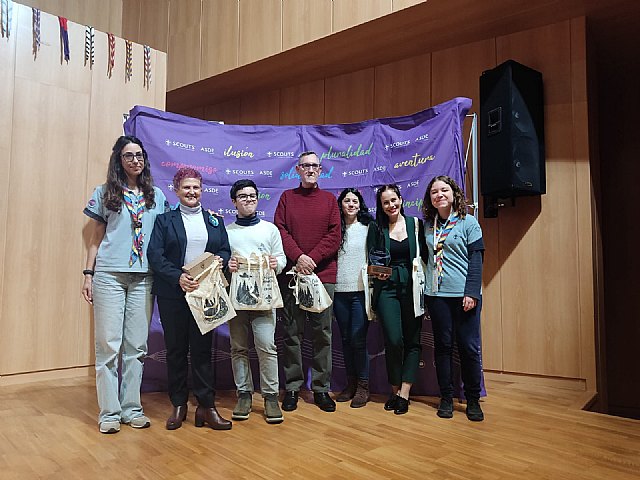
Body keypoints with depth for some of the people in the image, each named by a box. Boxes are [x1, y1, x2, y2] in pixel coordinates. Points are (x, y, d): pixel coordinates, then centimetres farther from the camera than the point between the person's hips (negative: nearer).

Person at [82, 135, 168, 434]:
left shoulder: (156, 195, 13)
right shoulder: (104, 193, 8)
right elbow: (95, 237, 9)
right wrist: (88, 274, 1)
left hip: (144, 277, 2)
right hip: (108, 275, -1)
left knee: (137, 345, 4)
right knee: (109, 343, -1)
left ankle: (132, 408, 15)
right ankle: (109, 412, 8)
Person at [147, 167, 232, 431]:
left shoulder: (215, 221, 14)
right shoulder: (164, 220, 5)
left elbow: (226, 251, 12)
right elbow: (155, 256, -5)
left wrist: (220, 260, -11)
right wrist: (178, 277, -18)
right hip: (173, 294, -1)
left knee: (202, 348, 3)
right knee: (176, 349, 6)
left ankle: (206, 406, 10)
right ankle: (178, 405, 19)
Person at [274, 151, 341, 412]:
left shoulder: (329, 199, 11)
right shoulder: (287, 197, 11)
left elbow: (334, 236, 2)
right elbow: (280, 230, 0)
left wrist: (313, 259, -10)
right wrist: (298, 257, -14)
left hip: (323, 274, 1)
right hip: (291, 273, 0)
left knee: (323, 332, 4)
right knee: (292, 332, 4)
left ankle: (321, 388, 14)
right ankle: (292, 387, 14)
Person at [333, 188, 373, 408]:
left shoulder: (368, 228, 4)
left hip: (361, 290, -3)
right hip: (339, 291, 3)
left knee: (358, 339, -6)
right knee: (346, 339, 9)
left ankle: (363, 386, 9)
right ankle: (351, 383, 23)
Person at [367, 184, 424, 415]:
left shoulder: (416, 223, 7)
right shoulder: (376, 228, 7)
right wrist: (378, 273, -13)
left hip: (412, 286, 1)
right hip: (387, 287, -1)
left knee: (412, 341, 0)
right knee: (393, 340, -10)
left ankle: (404, 393, 7)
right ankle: (394, 391, 10)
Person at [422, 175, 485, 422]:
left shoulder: (468, 222, 1)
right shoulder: (427, 225, 10)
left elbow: (476, 261, -4)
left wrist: (472, 293, -12)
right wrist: (423, 287, 6)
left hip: (464, 294, -3)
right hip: (437, 294, 3)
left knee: (469, 347, 1)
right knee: (443, 346, 7)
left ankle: (473, 400, 15)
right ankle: (446, 398, 18)